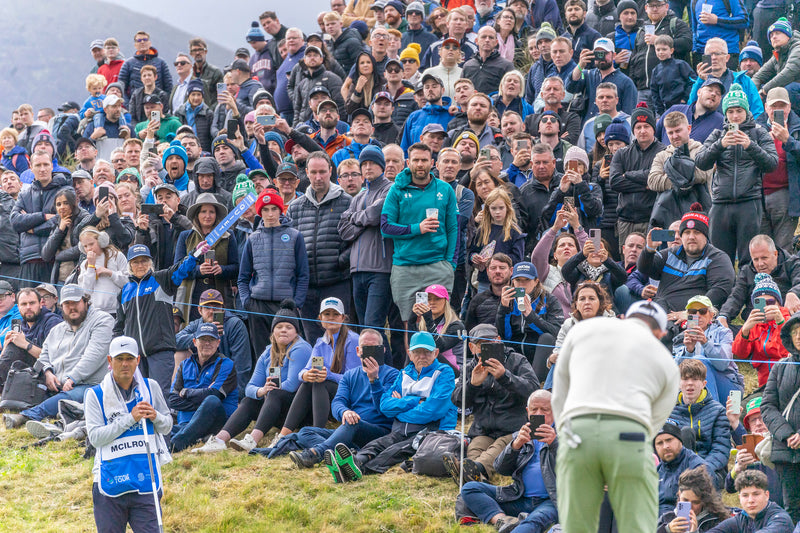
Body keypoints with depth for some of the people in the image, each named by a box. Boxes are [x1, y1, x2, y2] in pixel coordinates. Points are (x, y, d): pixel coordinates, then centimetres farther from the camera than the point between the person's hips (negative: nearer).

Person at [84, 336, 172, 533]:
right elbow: (95, 437, -9)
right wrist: (130, 418, -16)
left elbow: (167, 426, 15)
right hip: (110, 483, -1)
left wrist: (155, 417, -8)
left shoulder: (150, 387, 9)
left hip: (146, 483, 1)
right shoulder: (95, 395, 1)